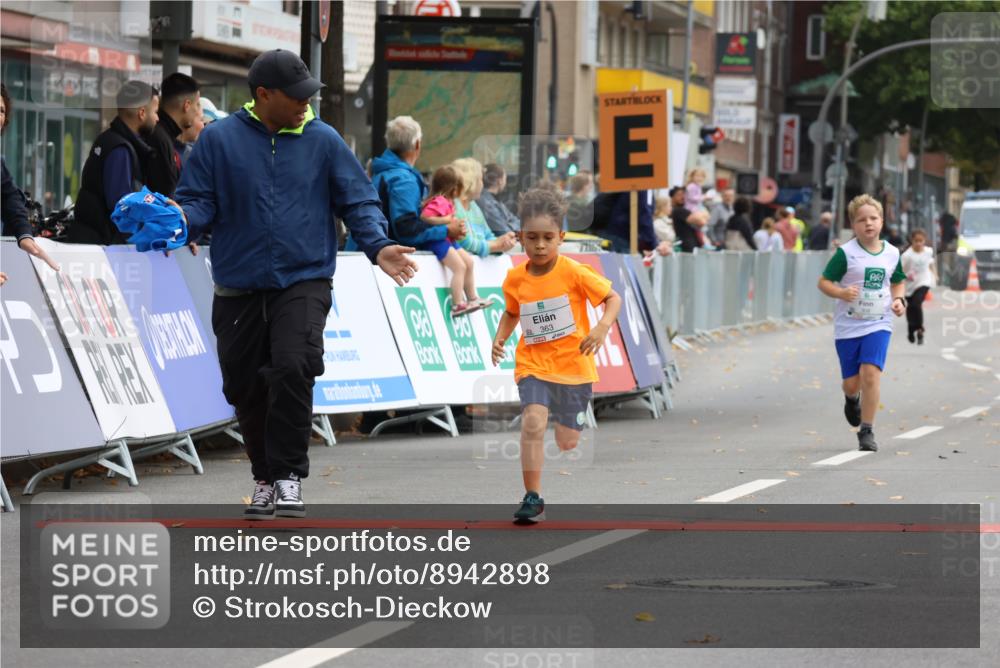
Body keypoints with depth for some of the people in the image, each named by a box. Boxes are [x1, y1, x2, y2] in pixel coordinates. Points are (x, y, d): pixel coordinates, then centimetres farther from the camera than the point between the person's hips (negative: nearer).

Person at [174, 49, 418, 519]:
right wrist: (180, 219, -19)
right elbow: (200, 201, 3)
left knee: (293, 368, -22)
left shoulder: (323, 141, 4)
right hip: (239, 288, 1)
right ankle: (264, 477, 29)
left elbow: (358, 201, 7)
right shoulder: (219, 140, 2)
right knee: (245, 388, 8)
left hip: (304, 282, -1)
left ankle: (289, 475, -11)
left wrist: (377, 245, -9)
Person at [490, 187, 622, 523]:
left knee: (568, 442, 6)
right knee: (533, 421, -24)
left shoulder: (574, 272, -12)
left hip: (574, 366, -1)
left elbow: (613, 298, -7)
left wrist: (603, 327, -25)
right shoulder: (515, 279, -2)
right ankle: (533, 497, -16)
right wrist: (499, 338, -1)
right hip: (533, 365, 1)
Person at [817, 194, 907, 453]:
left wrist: (898, 299, 0)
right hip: (848, 326, -1)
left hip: (879, 324, 1)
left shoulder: (892, 253, 3)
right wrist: (841, 292, -25)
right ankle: (852, 399, 46)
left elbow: (898, 282, 20)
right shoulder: (846, 253, -8)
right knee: (852, 382, 6)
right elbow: (824, 282, -6)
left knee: (870, 373, -18)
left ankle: (867, 431, -7)